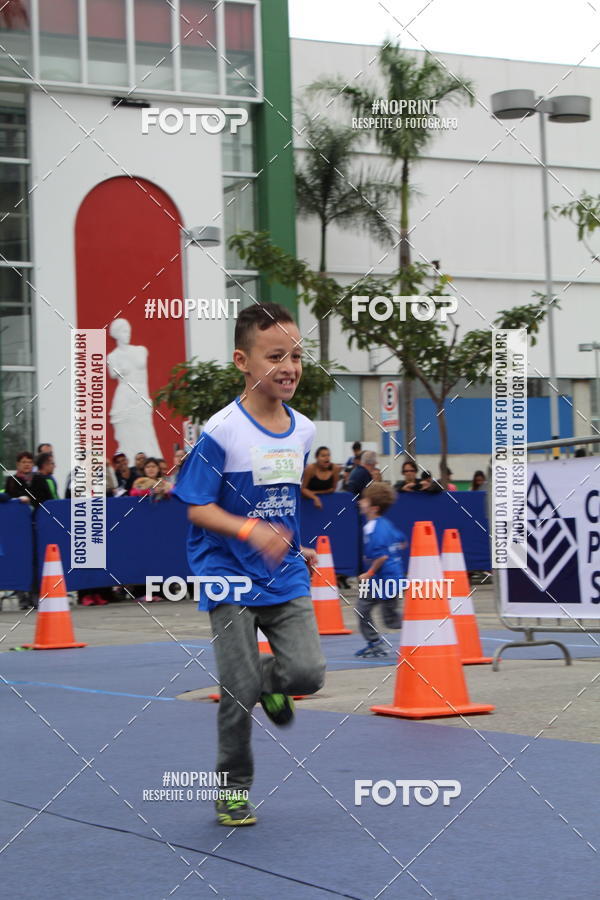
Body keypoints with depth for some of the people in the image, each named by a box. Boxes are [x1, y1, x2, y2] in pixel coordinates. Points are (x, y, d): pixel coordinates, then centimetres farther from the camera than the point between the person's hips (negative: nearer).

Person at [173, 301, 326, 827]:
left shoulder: (303, 431, 3)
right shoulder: (222, 432, -15)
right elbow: (198, 509, -14)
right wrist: (251, 531, -26)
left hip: (287, 578, 4)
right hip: (231, 581, -4)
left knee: (308, 673, -11)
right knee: (240, 694, -2)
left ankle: (271, 683, 25)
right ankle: (234, 789, 18)